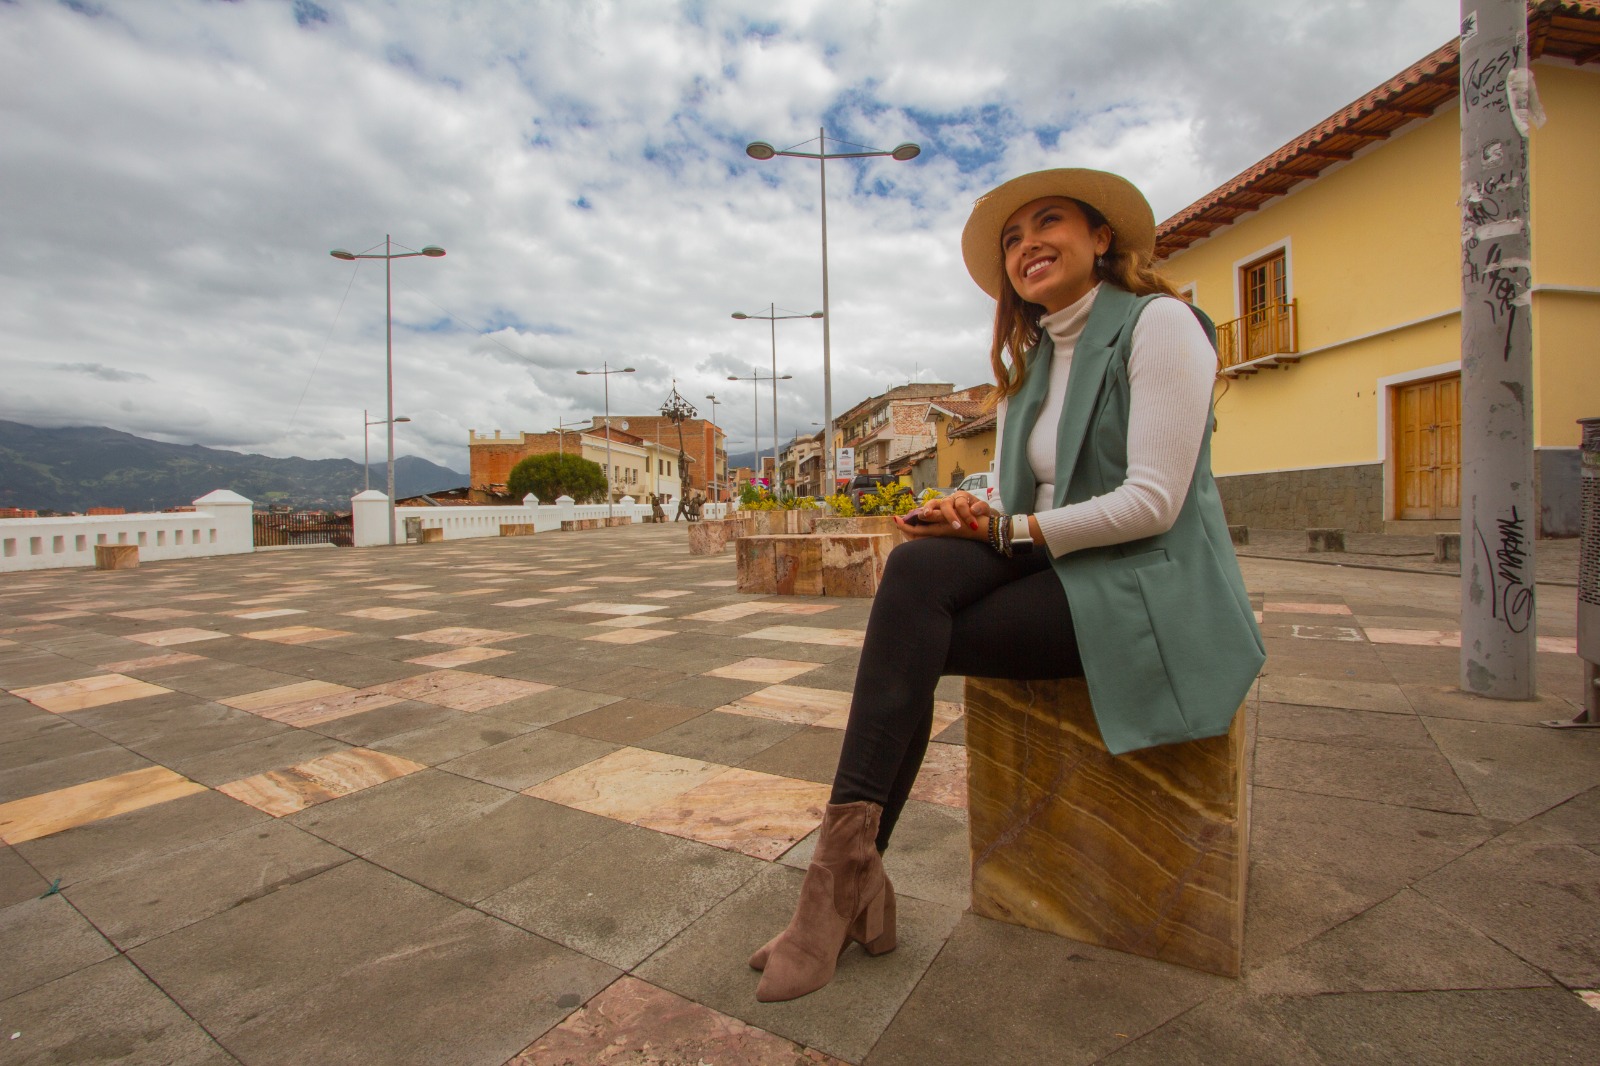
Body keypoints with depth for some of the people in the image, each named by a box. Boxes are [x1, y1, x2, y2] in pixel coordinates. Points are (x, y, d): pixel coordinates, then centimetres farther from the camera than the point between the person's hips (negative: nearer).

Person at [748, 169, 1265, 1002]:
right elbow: (1015, 498, 12)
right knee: (918, 568, -23)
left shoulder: (1159, 323, -5)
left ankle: (850, 872, -12)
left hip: (1148, 588, -6)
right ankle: (853, 879, -19)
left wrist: (1010, 530, -17)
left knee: (907, 637, -24)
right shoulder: (1025, 362, 17)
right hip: (1054, 570, 6)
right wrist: (974, 517, -10)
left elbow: (1153, 503, -15)